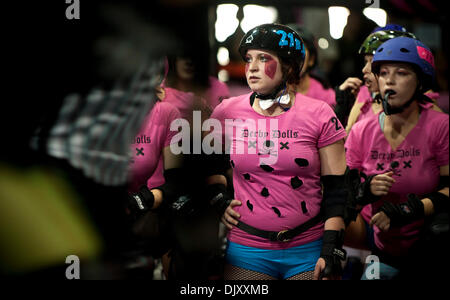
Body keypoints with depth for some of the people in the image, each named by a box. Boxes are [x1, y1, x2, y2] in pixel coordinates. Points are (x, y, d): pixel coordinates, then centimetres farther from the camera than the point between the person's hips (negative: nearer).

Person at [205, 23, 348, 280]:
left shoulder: (319, 114, -4)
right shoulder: (227, 112, 1)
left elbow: (336, 189, -4)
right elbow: (210, 161, 20)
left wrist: (332, 252, -9)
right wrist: (220, 200, 3)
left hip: (309, 249, -1)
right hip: (247, 248, 2)